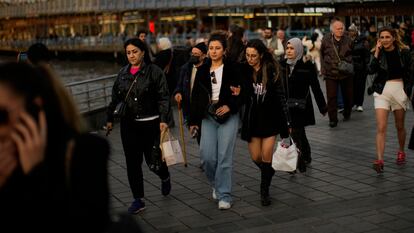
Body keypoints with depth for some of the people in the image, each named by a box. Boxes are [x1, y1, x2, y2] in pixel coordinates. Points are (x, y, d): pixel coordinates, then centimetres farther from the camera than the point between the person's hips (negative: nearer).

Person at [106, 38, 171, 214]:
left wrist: (163, 119, -22)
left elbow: (163, 97, -11)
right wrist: (110, 119, 16)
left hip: (150, 123, -4)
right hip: (128, 124, 4)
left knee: (152, 159, 4)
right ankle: (138, 199, 13)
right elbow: (115, 98, 16)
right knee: (132, 162, 4)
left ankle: (165, 178, 39)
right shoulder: (123, 73, 8)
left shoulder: (154, 72, -7)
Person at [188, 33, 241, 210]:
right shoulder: (202, 70, 9)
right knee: (207, 156, -2)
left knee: (224, 156, -6)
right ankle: (216, 184, 27)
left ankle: (224, 195, 2)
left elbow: (241, 93, 0)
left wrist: (230, 106, -16)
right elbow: (195, 96, 10)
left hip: (228, 116, -3)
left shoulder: (232, 69, -1)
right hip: (208, 117, 3)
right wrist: (193, 120, 8)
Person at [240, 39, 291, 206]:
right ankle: (269, 172, 40)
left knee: (266, 157, -2)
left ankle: (264, 191, 14)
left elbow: (280, 97, -5)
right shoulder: (244, 71, -2)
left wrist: (286, 121, -6)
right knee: (256, 158, 7)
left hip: (270, 119, -2)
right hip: (252, 119, 3)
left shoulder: (272, 71, -8)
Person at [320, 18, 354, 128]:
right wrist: (323, 69, 4)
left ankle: (347, 114, 36)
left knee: (348, 95, 12)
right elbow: (322, 55, 7)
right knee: (331, 97, -7)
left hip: (346, 72, 2)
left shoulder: (348, 40, -1)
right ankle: (333, 119, 0)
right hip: (330, 73, -2)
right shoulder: (326, 40, -4)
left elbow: (352, 54, 14)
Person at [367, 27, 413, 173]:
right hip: (382, 91, 0)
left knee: (400, 126, 15)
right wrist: (377, 53, -17)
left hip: (399, 89, 0)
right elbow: (371, 70, -15)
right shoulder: (377, 52, 1)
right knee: (381, 128, -11)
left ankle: (401, 151, 39)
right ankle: (380, 160, -16)